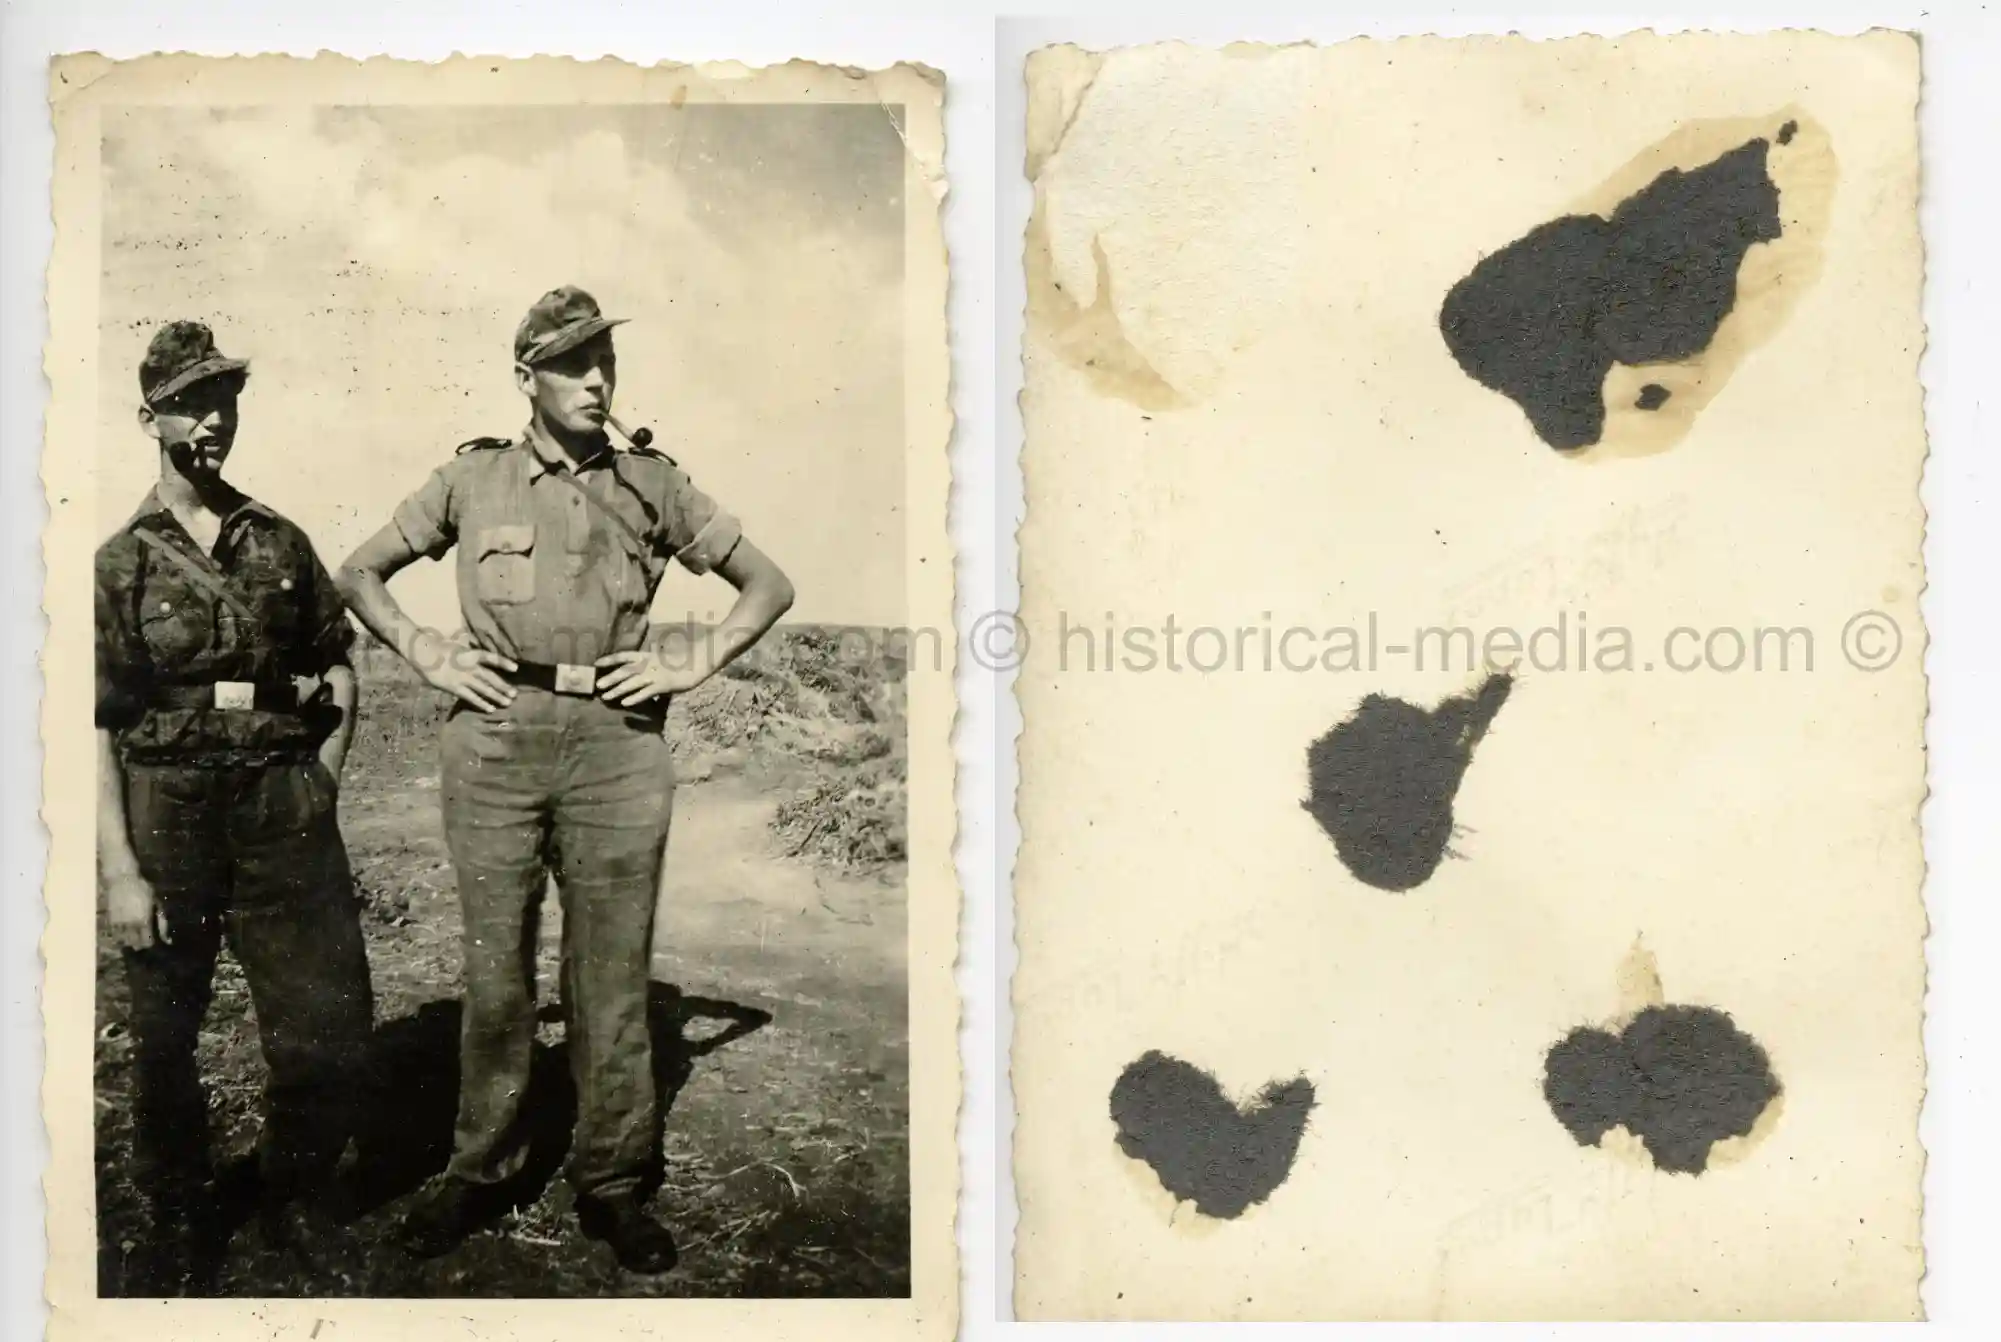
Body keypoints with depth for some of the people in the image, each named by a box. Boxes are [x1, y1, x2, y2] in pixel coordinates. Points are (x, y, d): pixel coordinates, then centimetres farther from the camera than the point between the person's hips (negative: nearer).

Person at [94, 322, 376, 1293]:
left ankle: (296, 1192, 26)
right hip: (167, 817, -2)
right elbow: (95, 728, -5)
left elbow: (338, 669, 16)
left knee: (330, 1026, 2)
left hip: (285, 810, 2)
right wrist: (121, 872, -11)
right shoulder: (120, 564, 0)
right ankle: (176, 1221, 28)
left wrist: (317, 787, 4)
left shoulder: (280, 544, 8)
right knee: (163, 1042, 9)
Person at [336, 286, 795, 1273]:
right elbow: (359, 574, 18)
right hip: (496, 740, 0)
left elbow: (768, 585, 16)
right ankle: (479, 1171, 22)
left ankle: (613, 1184, 16)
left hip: (617, 742, 0)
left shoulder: (652, 486, 11)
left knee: (614, 972, 4)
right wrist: (428, 656, 5)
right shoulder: (471, 480, 10)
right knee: (493, 970, 6)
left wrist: (692, 666, 4)